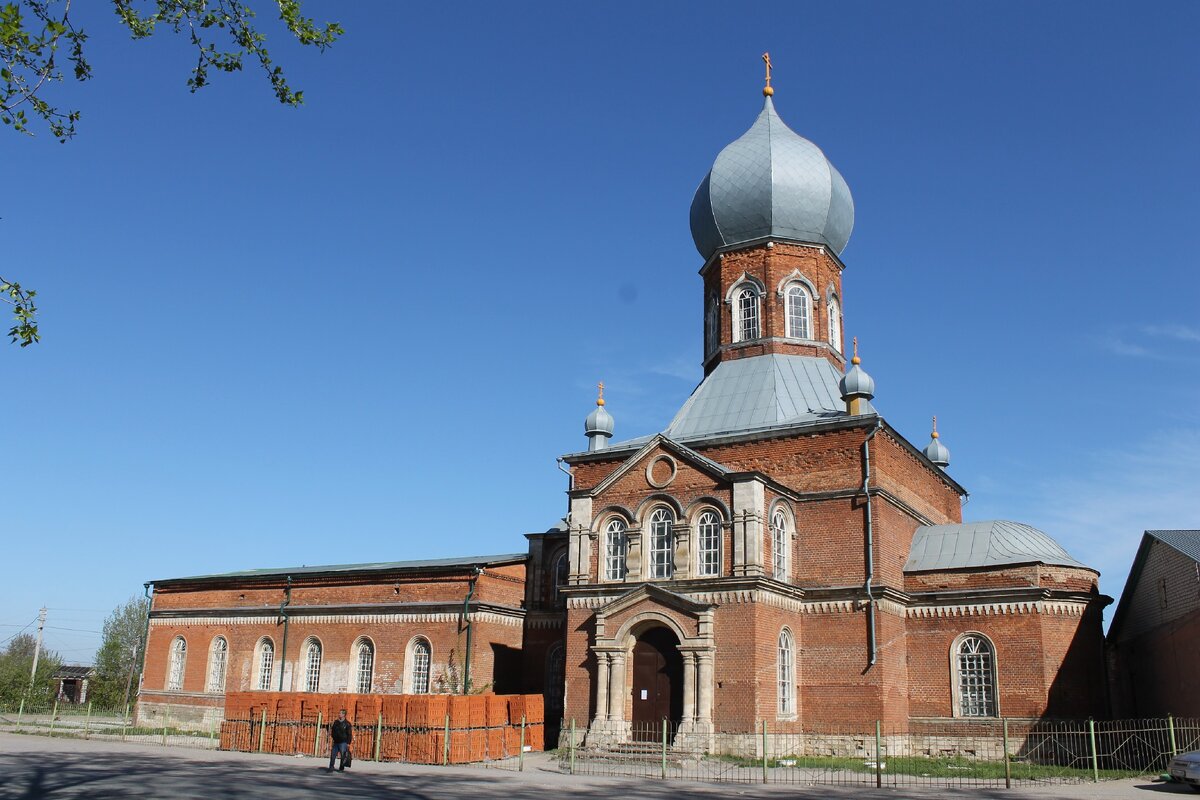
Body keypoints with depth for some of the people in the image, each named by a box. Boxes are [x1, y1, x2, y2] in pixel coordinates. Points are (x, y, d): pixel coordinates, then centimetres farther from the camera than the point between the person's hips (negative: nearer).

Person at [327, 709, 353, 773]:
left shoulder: (347, 723, -6)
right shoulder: (336, 722, 10)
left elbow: (349, 734, -6)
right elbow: (332, 731, 21)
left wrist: (348, 743, -10)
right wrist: (331, 737, 9)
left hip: (343, 743, -5)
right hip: (336, 742, 5)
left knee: (343, 756, -1)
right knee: (333, 755, 0)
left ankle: (341, 769, 11)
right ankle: (331, 768, 5)